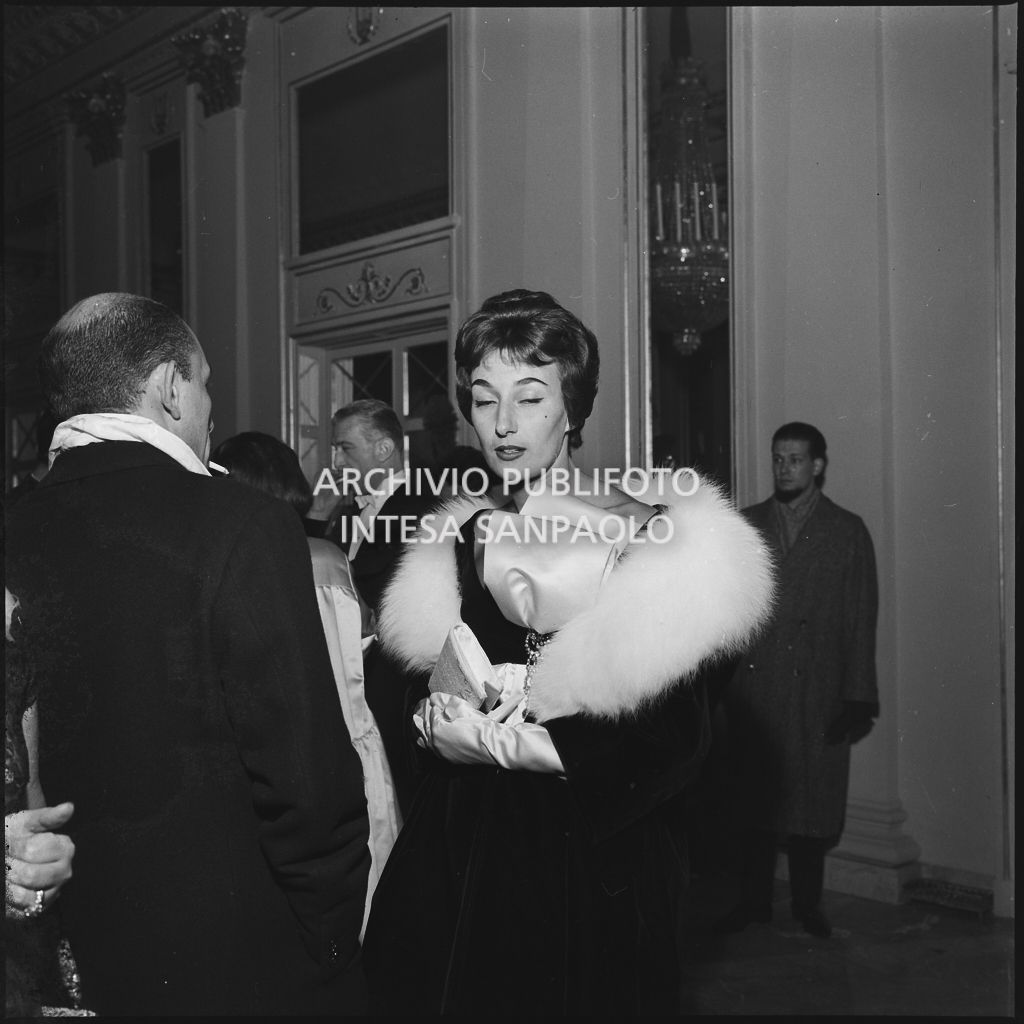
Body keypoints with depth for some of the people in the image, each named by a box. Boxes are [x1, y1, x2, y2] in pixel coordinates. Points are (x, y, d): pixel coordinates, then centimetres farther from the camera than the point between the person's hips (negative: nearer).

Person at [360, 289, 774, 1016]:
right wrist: (436, 725, -15)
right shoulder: (454, 541, 5)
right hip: (459, 854, 4)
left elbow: (673, 740, -16)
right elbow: (408, 695, 7)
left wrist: (511, 744, -18)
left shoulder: (639, 539, -12)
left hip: (595, 870, -4)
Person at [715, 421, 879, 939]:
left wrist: (857, 697, -4)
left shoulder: (848, 531, 6)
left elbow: (861, 620, 2)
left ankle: (808, 903, 19)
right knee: (752, 797, 5)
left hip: (818, 694, -1)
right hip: (752, 688, 1)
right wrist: (720, 679, -1)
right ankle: (752, 900, 18)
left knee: (813, 798, 4)